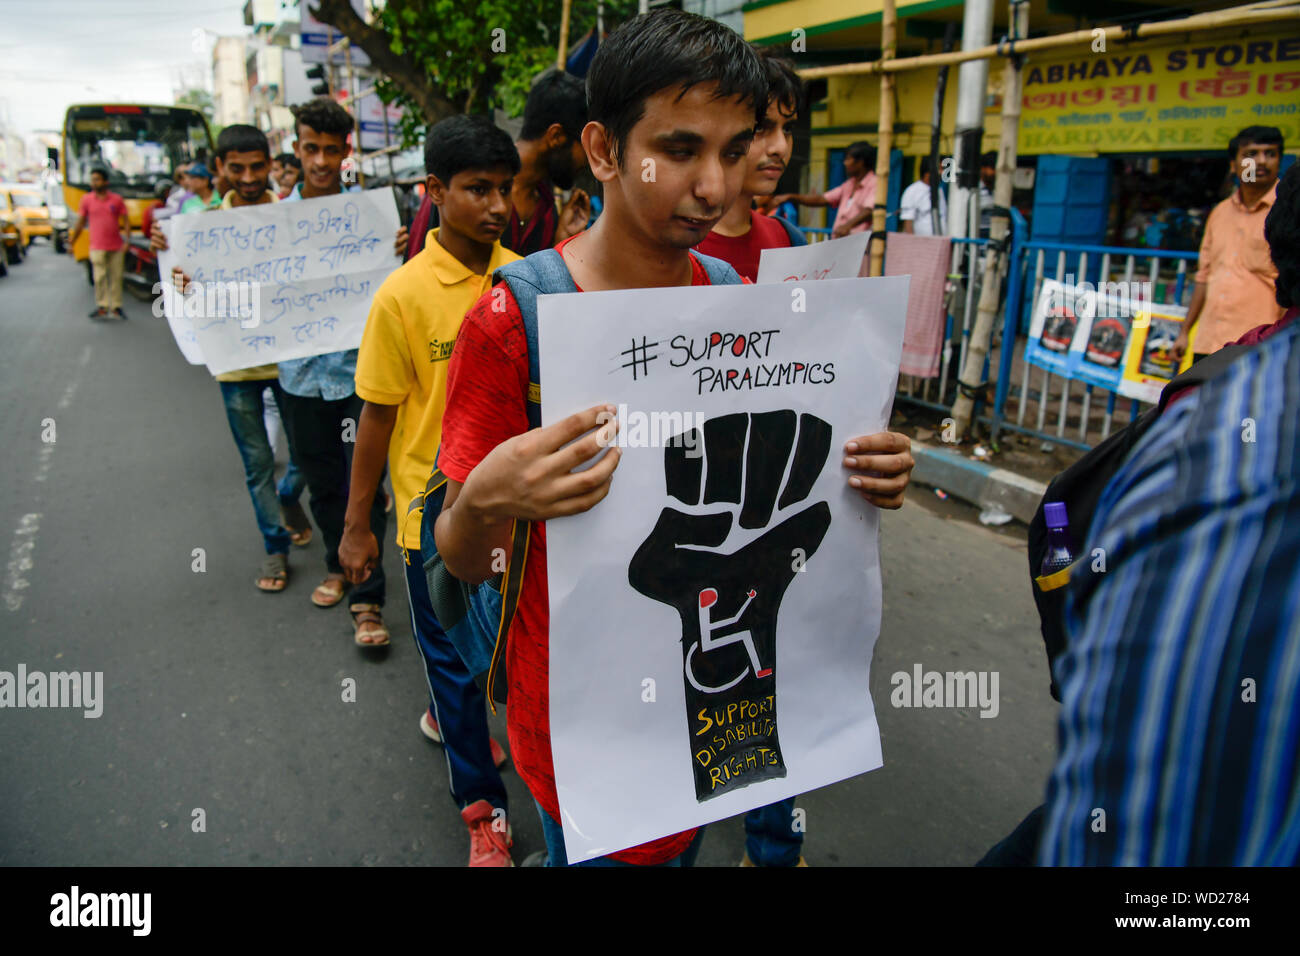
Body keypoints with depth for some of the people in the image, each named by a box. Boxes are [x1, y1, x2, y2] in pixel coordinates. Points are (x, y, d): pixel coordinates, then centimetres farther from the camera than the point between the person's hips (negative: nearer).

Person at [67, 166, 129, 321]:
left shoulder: (117, 199, 5)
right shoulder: (87, 200, 5)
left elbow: (126, 221, 6)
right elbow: (80, 222, 10)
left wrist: (127, 240, -5)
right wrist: (72, 242, 9)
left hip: (116, 246, 1)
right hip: (98, 247, -1)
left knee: (116, 277, 5)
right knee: (100, 277, -6)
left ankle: (116, 306, 13)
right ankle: (102, 306, -2)